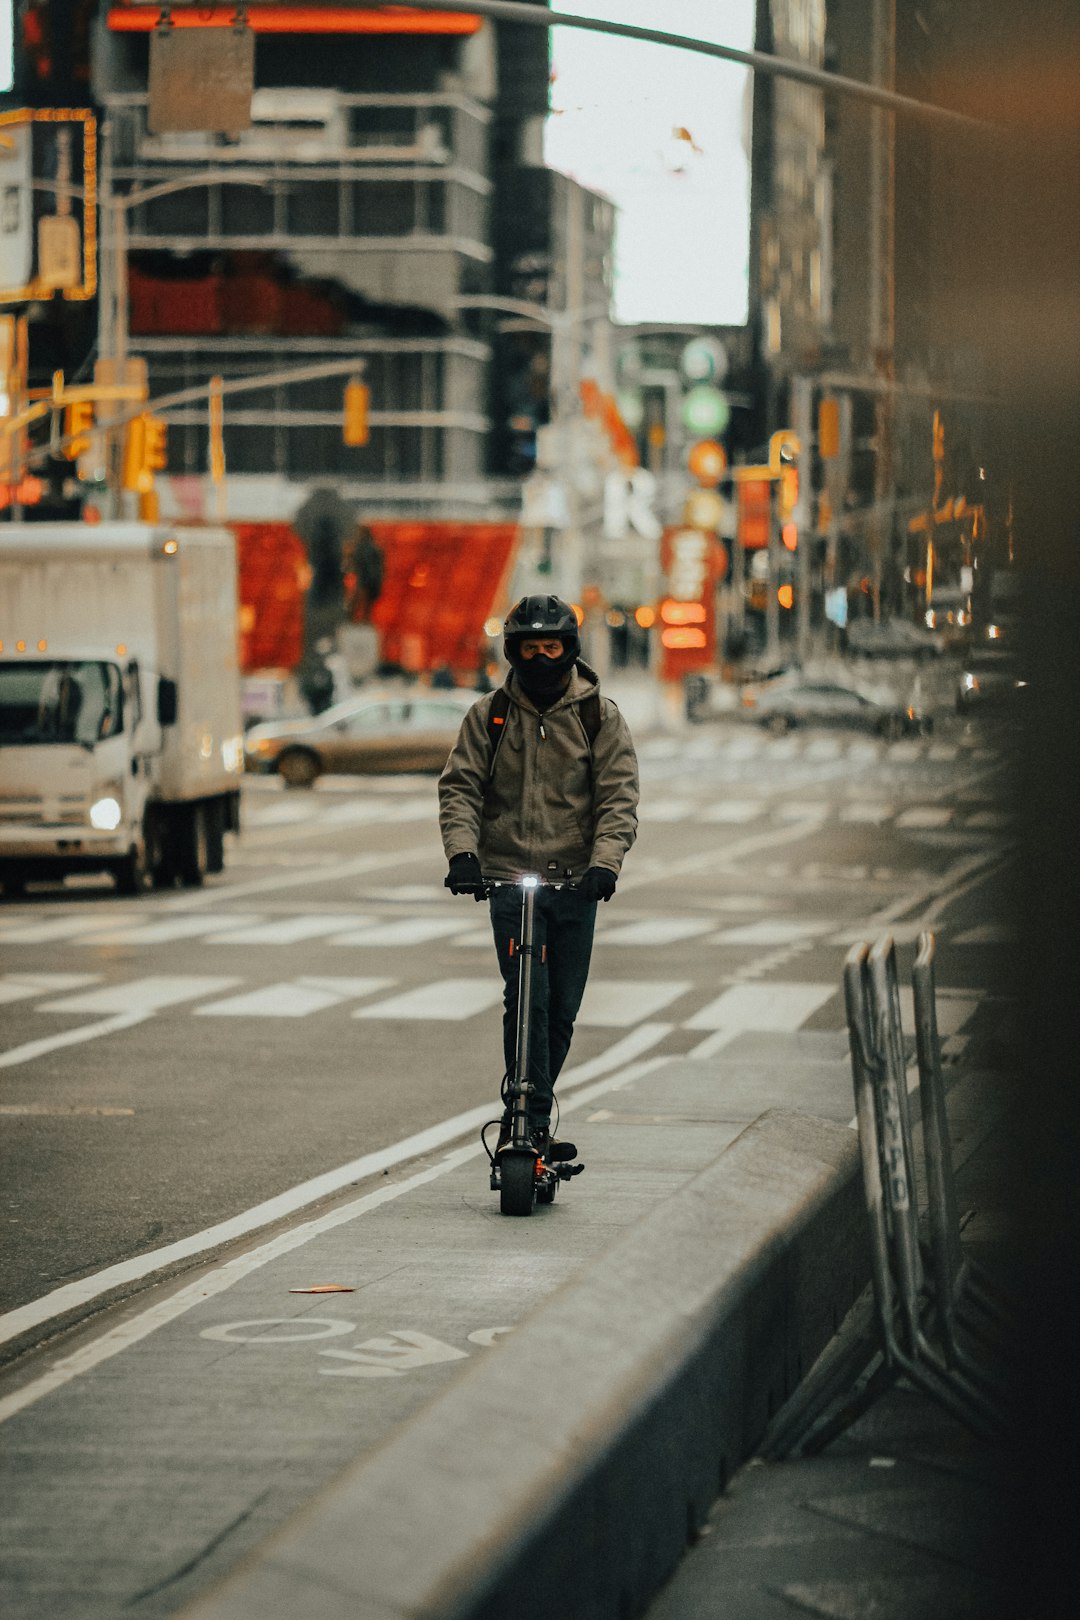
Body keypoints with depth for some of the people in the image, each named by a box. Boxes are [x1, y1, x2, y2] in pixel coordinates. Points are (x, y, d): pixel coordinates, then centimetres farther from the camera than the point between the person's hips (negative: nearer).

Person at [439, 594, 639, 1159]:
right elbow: (460, 787, 2)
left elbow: (619, 796, -3)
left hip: (575, 882, 1)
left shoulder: (600, 716, 4)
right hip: (509, 878, -1)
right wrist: (462, 853, -16)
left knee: (561, 1008, 5)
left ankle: (522, 1121, 19)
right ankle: (533, 1123, -16)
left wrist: (604, 862, -19)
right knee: (527, 999, -16)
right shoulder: (488, 716, 6)